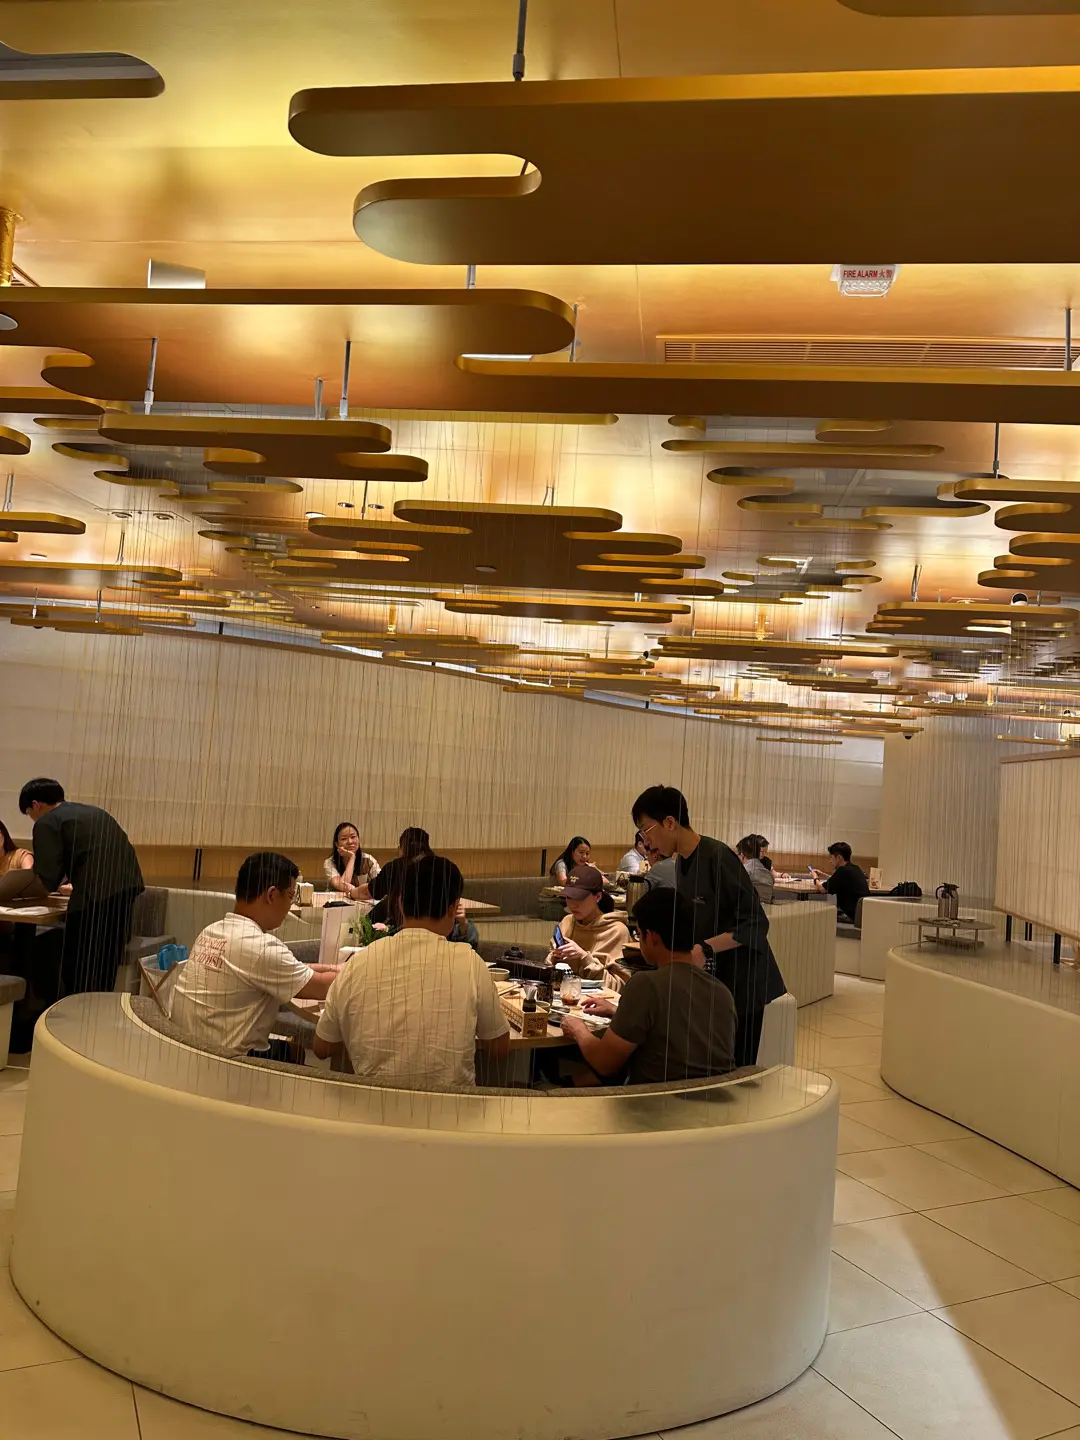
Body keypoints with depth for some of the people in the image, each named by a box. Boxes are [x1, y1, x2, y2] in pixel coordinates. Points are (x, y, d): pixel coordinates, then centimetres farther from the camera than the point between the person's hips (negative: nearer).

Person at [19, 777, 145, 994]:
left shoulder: (47, 822, 2)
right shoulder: (93, 812, 26)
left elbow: (47, 879, -3)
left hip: (96, 894, -8)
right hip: (128, 885, 8)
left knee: (76, 973, 5)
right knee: (105, 973, 18)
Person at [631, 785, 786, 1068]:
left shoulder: (717, 857, -19)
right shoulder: (681, 862, 6)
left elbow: (755, 923, -19)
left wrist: (706, 949, -27)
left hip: (741, 985, -7)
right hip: (708, 983, 7)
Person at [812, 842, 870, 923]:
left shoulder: (843, 871, -17)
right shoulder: (855, 869, 11)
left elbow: (823, 888, -8)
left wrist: (816, 878, 13)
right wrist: (824, 876, 32)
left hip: (854, 917, -9)